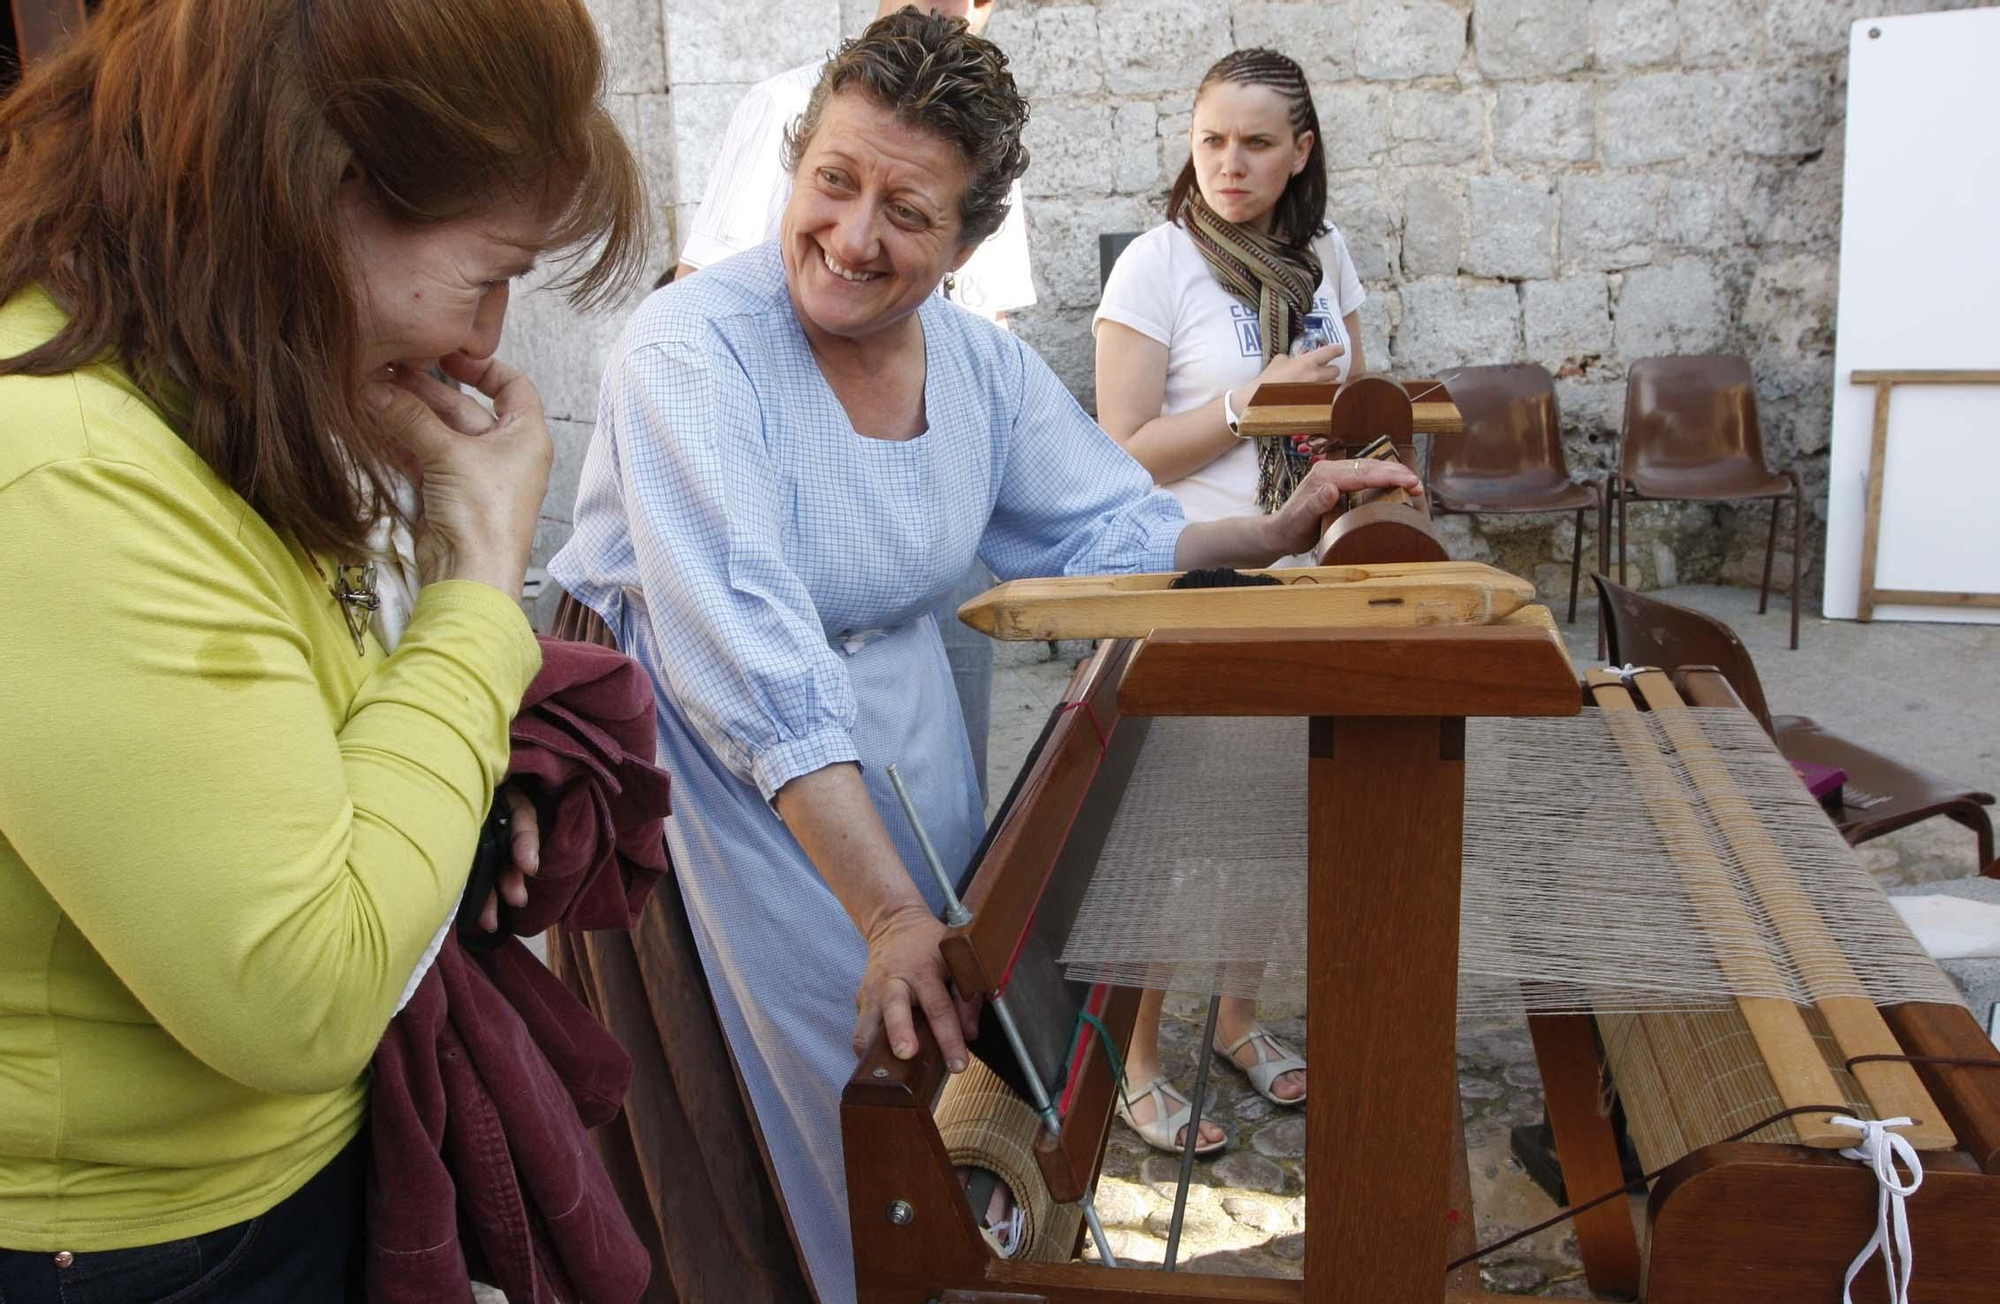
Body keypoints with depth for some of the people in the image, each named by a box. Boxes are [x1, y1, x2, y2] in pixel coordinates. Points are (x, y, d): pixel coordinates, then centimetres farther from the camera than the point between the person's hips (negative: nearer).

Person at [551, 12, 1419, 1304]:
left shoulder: (980, 359, -4)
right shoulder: (693, 350, -25)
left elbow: (1103, 531, 6)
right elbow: (751, 664, -34)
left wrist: (1273, 532, -8)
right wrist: (888, 913, -39)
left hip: (906, 738, 6)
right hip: (721, 769, -5)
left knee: (950, 1035, 14)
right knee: (834, 1098, 1)